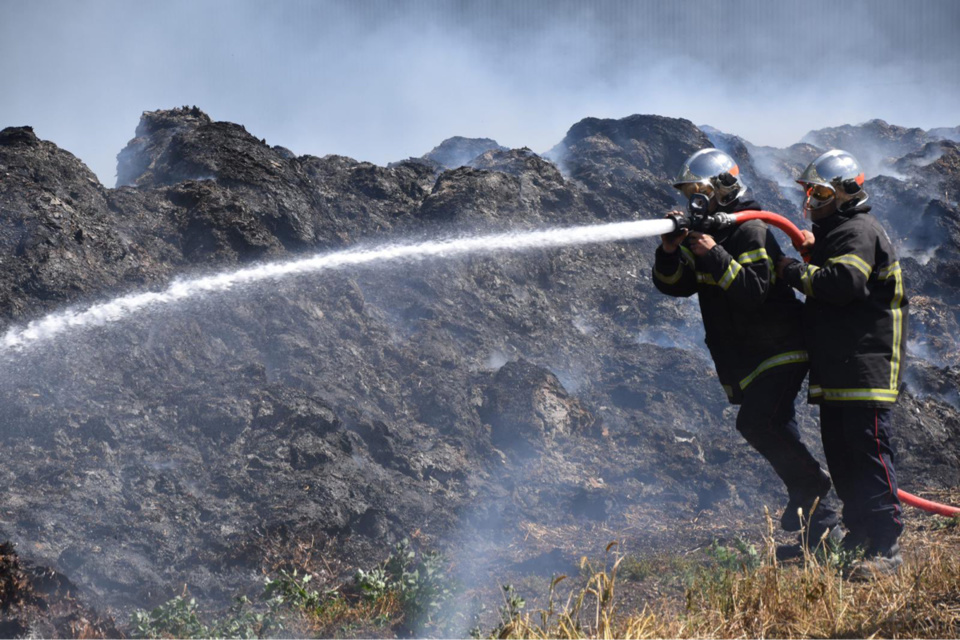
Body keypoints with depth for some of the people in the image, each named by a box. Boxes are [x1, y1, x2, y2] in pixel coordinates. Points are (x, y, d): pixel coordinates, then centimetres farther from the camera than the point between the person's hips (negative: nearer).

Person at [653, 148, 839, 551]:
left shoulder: (750, 231, -15)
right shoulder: (703, 233, 12)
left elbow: (755, 291, -26)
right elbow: (673, 284, 6)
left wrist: (715, 256, -32)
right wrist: (669, 251, -13)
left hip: (778, 349, -9)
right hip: (747, 358, 9)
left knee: (757, 423, -25)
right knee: (774, 433, 9)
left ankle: (809, 482, -8)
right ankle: (819, 523, 15)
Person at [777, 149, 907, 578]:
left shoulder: (860, 233, -10)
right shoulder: (831, 233, 23)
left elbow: (843, 283, -25)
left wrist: (793, 271, -14)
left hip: (866, 369, -11)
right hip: (835, 372, 11)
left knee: (869, 453, -13)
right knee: (840, 456, 12)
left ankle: (885, 548, -14)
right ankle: (858, 541, 20)